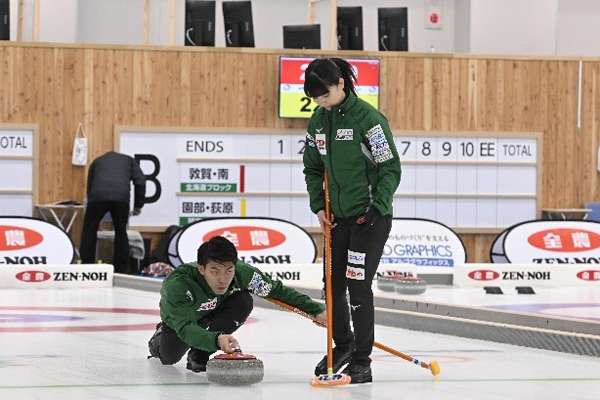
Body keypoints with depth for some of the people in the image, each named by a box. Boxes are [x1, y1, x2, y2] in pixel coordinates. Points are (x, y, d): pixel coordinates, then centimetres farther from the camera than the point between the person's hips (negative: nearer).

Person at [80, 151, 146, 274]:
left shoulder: (97, 161, 37)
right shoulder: (128, 160, 34)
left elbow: (89, 186, 36)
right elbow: (140, 181, 17)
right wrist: (138, 205, 22)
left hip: (98, 195, 0)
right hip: (121, 196, 0)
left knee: (89, 230, 16)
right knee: (121, 231, 18)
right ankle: (121, 269, 17)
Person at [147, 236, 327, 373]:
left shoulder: (242, 273, -37)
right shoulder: (177, 284, -46)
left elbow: (278, 290, -21)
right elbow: (185, 327, -53)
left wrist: (317, 310, -23)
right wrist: (216, 339, -72)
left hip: (214, 312, 1)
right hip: (179, 319, -1)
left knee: (243, 301, -28)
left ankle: (199, 354, -12)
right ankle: (159, 338, 49)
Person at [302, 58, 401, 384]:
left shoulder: (367, 117, -17)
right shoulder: (318, 121, 4)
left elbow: (391, 167, -13)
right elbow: (313, 168, 16)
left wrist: (376, 208, -19)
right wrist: (318, 206, 5)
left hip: (371, 216, -7)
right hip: (339, 216, 7)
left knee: (358, 285, -9)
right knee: (334, 285, 11)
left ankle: (362, 362, -1)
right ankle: (343, 345, 33)